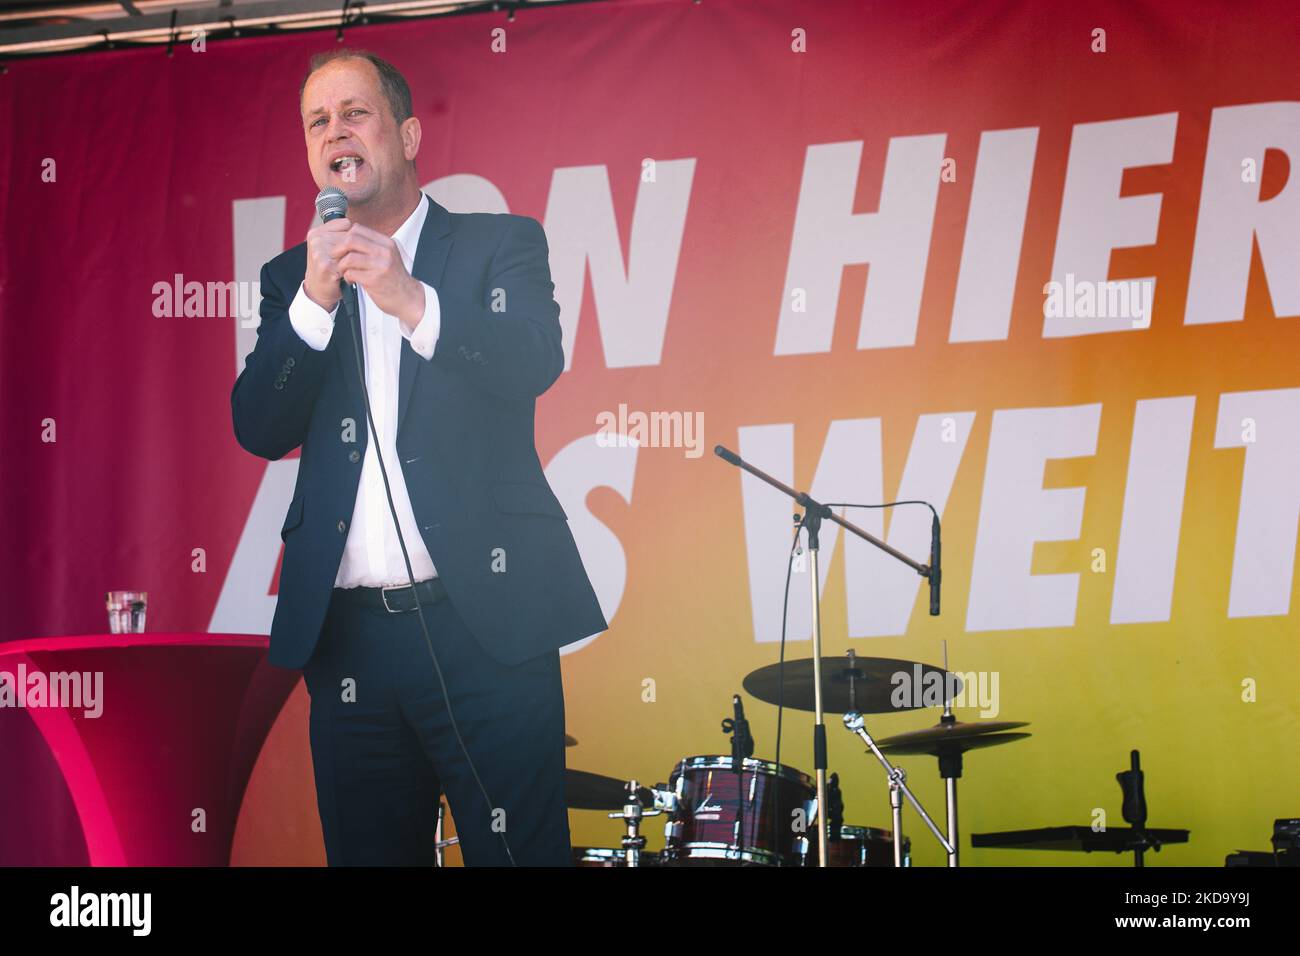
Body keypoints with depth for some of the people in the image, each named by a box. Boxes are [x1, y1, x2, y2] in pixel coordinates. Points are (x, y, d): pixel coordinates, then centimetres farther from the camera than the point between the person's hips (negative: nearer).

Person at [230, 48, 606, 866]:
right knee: (368, 852, 9)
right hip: (346, 636, 3)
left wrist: (412, 301, -25)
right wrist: (316, 301, -11)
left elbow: (537, 364, -12)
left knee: (519, 853, -4)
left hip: (481, 618, -3)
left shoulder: (500, 246, 6)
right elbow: (259, 430, 2)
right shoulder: (294, 278, 13)